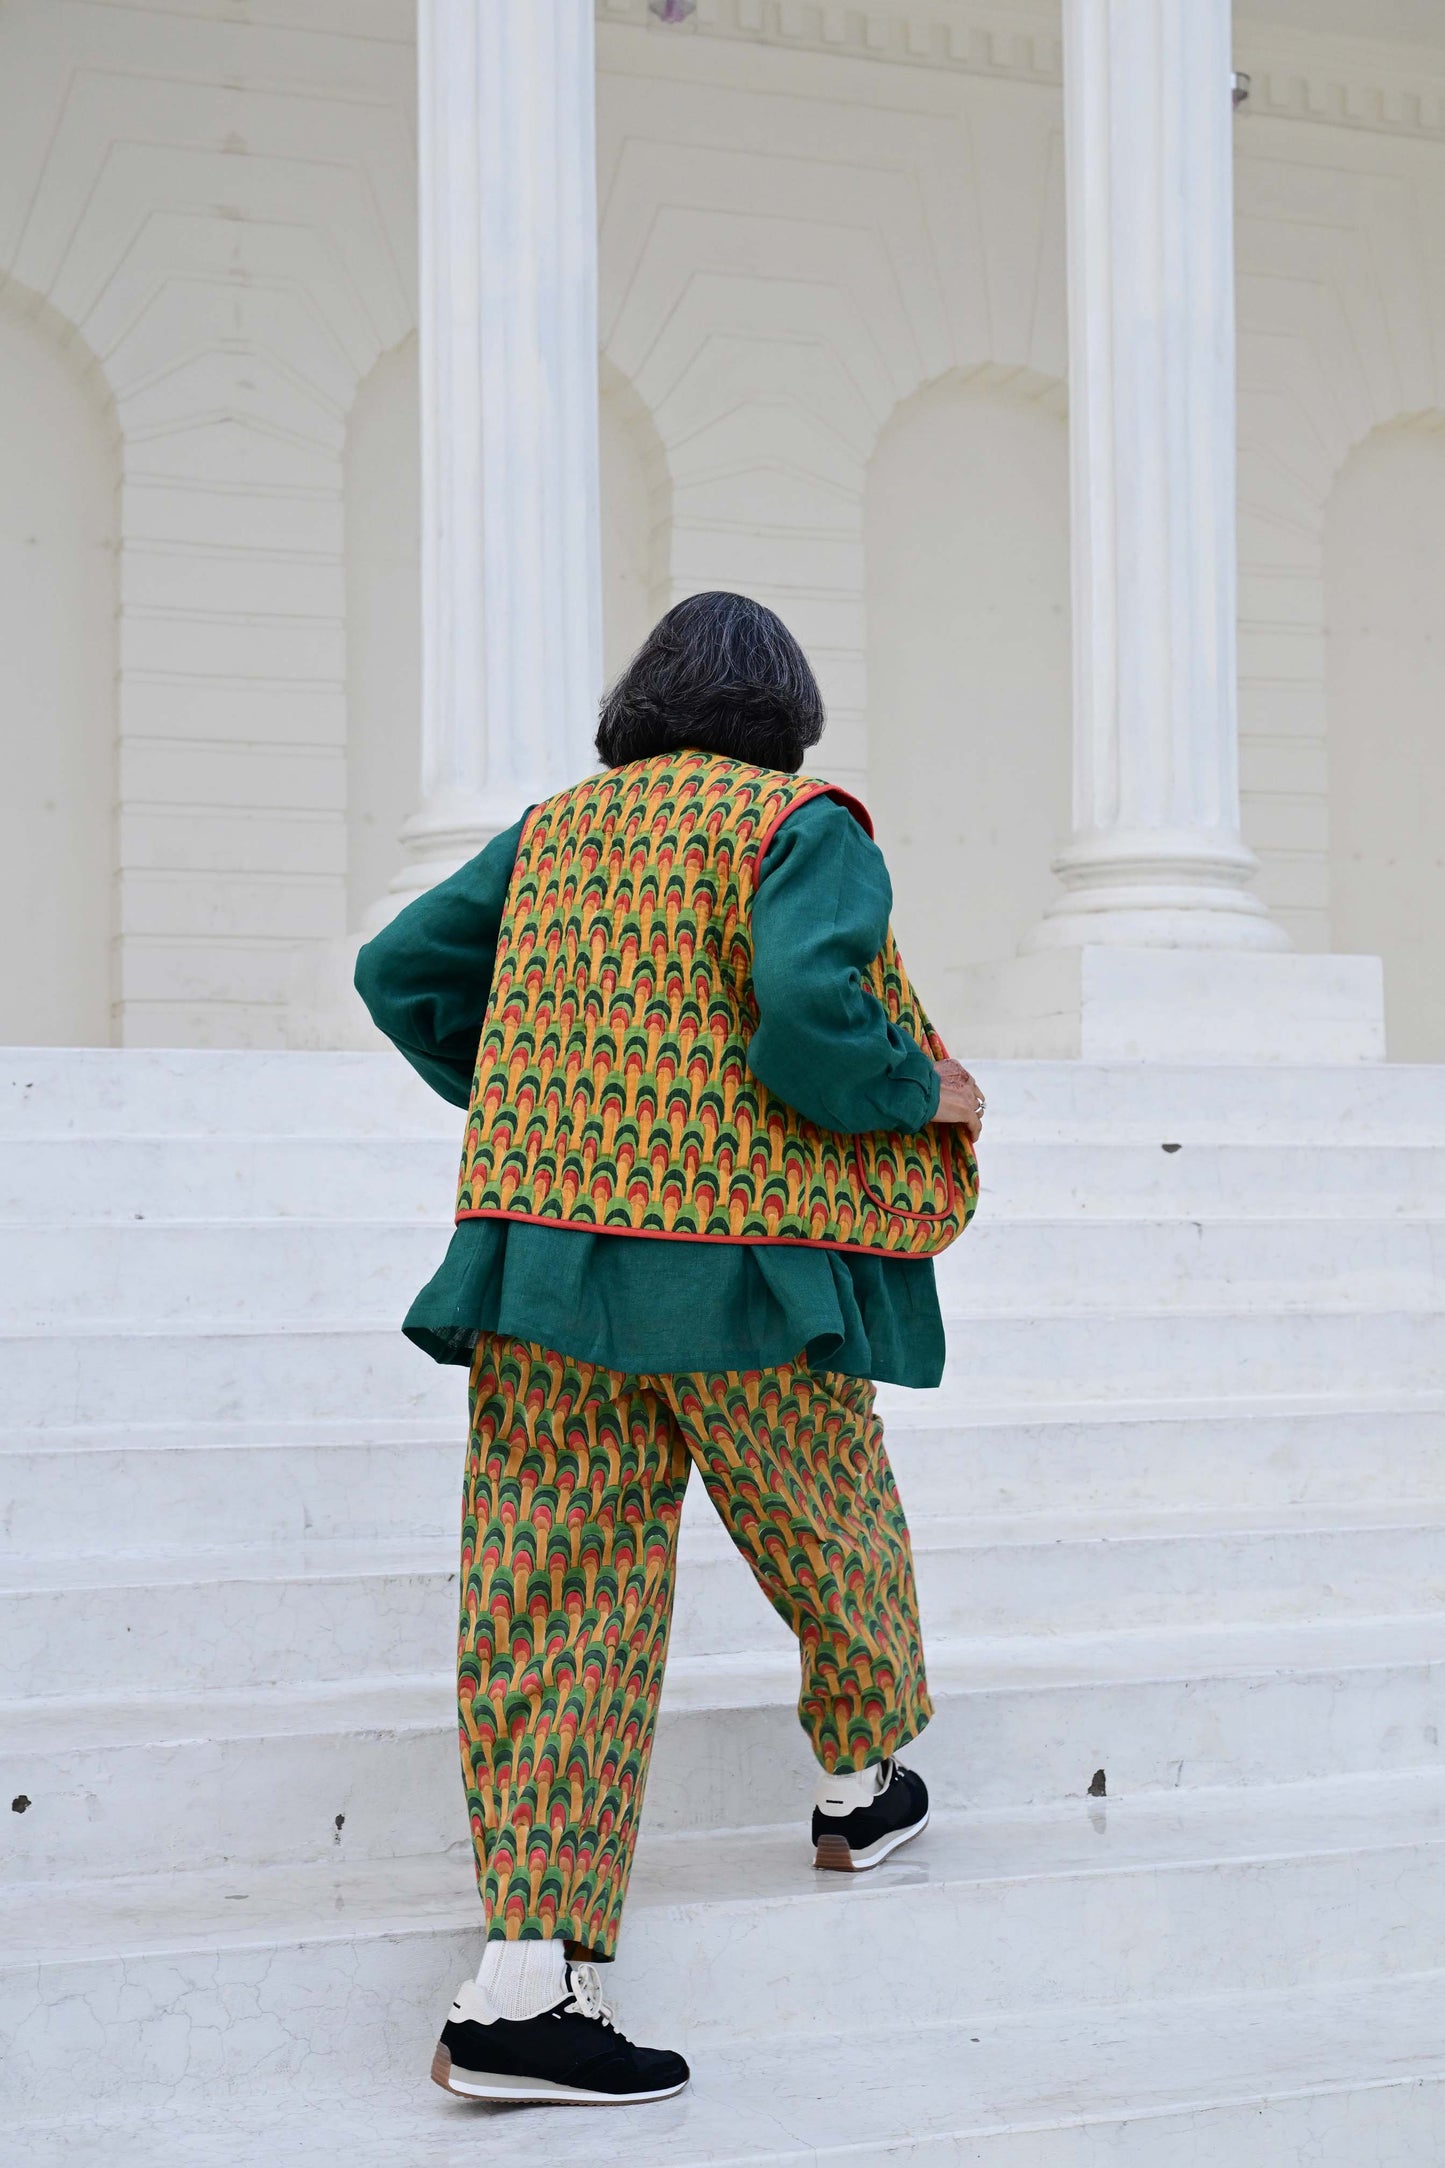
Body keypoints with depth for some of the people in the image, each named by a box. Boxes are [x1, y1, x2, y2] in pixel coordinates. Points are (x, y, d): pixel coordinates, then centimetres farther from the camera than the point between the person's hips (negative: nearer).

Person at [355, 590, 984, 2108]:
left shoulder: (557, 829, 14)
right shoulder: (804, 828, -4)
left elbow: (399, 972, 17)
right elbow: (812, 1008, -21)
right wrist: (927, 1094, -3)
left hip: (540, 1256, 5)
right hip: (741, 1264, -4)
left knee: (557, 1589, 1)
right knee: (828, 1531, 21)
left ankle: (525, 1979, -6)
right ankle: (858, 1789, 42)